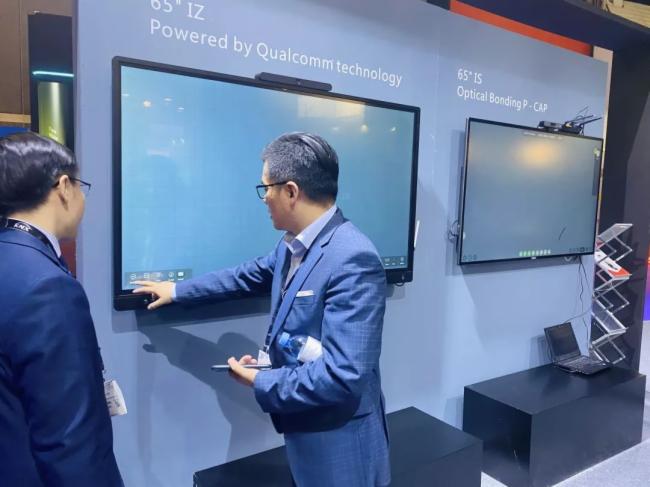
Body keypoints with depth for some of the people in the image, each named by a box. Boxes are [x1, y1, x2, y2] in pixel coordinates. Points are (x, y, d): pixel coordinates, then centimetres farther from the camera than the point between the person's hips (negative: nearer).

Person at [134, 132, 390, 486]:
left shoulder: (353, 259, -29)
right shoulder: (293, 245, 0)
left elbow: (343, 376, -32)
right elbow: (249, 275, 18)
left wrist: (261, 383, -18)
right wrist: (177, 291, 25)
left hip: (339, 448, -8)